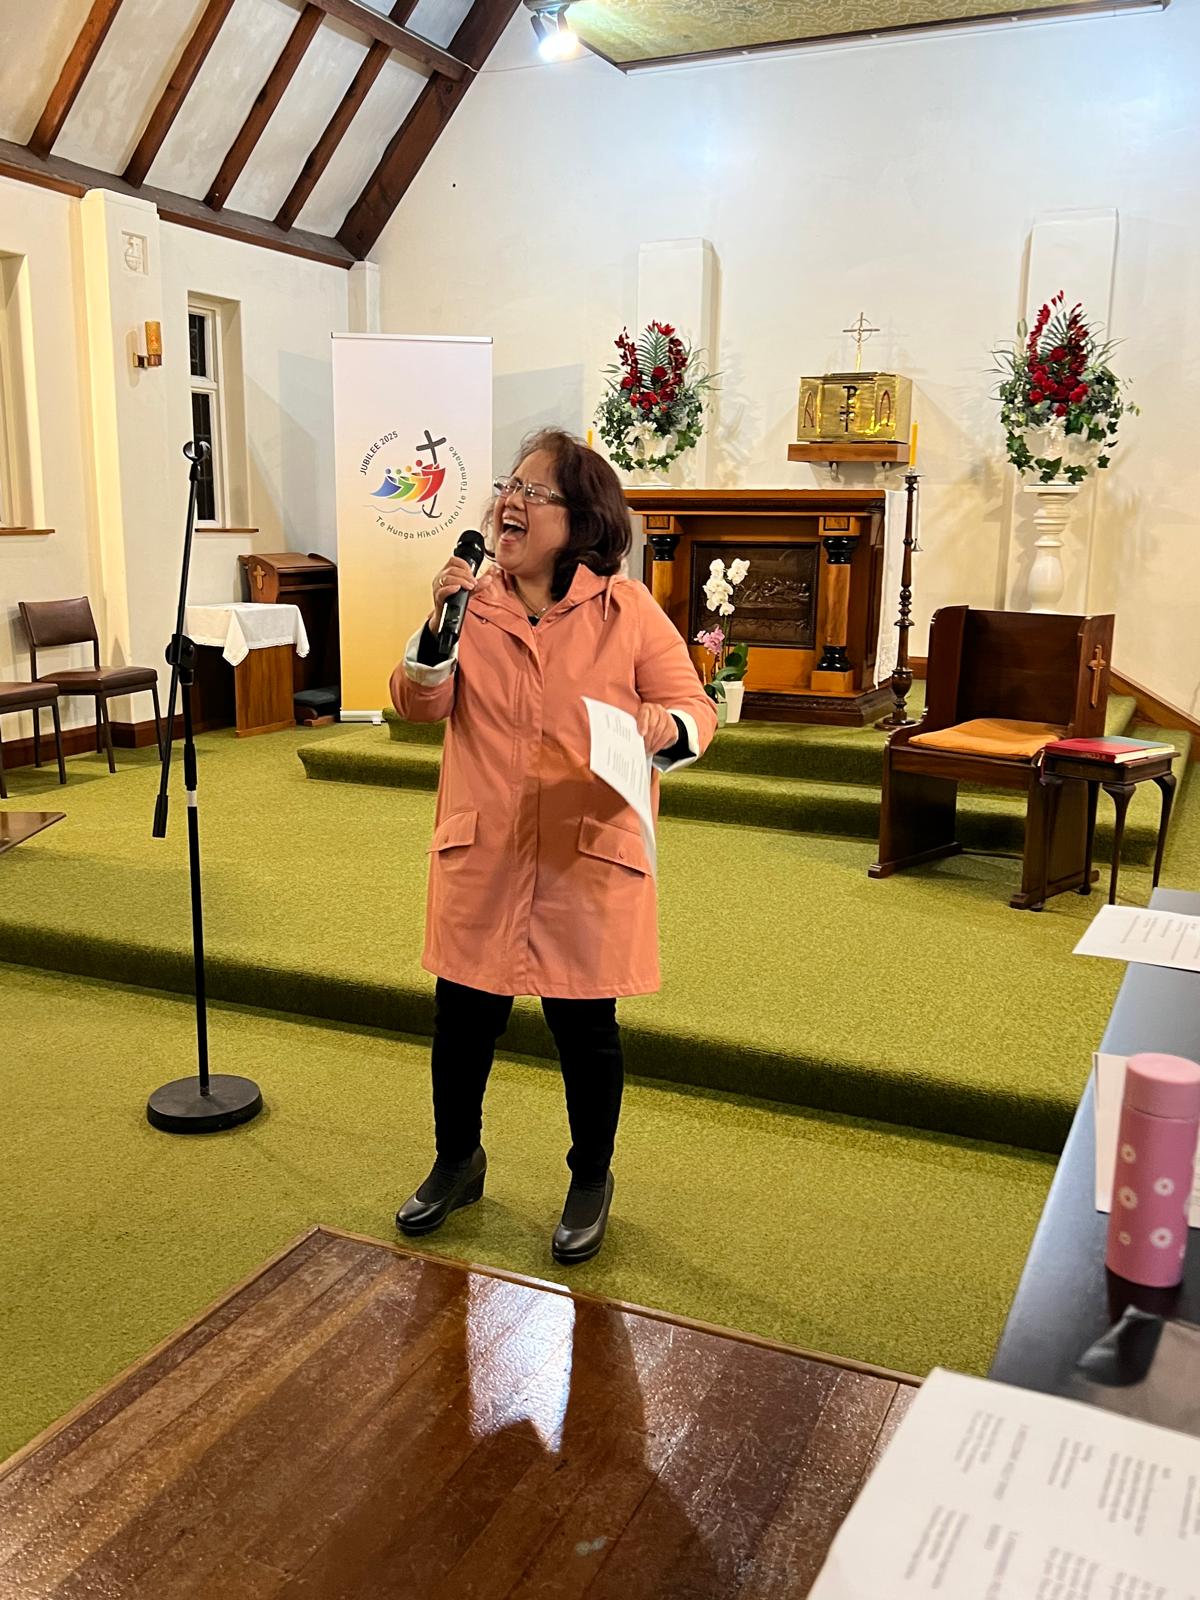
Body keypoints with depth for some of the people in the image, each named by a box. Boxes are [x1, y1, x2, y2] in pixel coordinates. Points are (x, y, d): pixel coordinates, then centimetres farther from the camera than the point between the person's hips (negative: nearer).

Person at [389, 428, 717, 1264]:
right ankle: (457, 1162, 40)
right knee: (463, 1016, 13)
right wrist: (439, 623, -16)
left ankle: (592, 1180, 35)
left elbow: (696, 707, -2)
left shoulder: (628, 609, -4)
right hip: (480, 856, 3)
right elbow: (419, 706, -1)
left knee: (584, 1024, 10)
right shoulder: (471, 600, 4)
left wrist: (666, 727, -25)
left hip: (588, 857, -2)